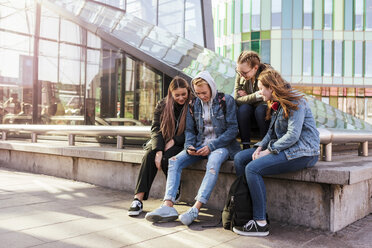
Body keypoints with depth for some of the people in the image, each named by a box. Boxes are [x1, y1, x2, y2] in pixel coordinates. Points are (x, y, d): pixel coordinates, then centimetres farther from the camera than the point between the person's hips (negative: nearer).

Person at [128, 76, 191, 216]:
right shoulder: (163, 105, 2)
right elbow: (156, 129, -4)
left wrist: (173, 141, -14)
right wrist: (158, 150, -19)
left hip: (181, 144, -3)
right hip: (161, 142, 3)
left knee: (168, 158, -32)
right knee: (149, 155, -26)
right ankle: (138, 199, -30)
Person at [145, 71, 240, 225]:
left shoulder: (226, 101, -3)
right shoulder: (194, 104, 11)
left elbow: (233, 129, -7)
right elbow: (189, 130, 15)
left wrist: (211, 146, -16)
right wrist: (189, 146, -8)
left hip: (221, 145, -4)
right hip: (199, 145, 5)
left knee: (213, 161, -38)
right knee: (175, 160, -19)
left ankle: (196, 208, -44)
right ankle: (168, 206, -31)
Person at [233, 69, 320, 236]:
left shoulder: (295, 103, -14)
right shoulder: (276, 105, 16)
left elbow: (293, 135, -22)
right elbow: (272, 132, 15)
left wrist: (268, 151, -18)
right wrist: (260, 147, -3)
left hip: (302, 152, -10)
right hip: (284, 148, 10)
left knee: (253, 168, -25)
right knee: (239, 158, 1)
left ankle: (260, 223, -18)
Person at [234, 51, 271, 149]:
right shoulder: (240, 75, -7)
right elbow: (237, 100, -13)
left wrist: (247, 97, -14)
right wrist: (254, 96, -28)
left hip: (266, 112, -3)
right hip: (248, 114, 3)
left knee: (260, 109, -33)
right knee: (243, 108, -28)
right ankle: (245, 146, -22)